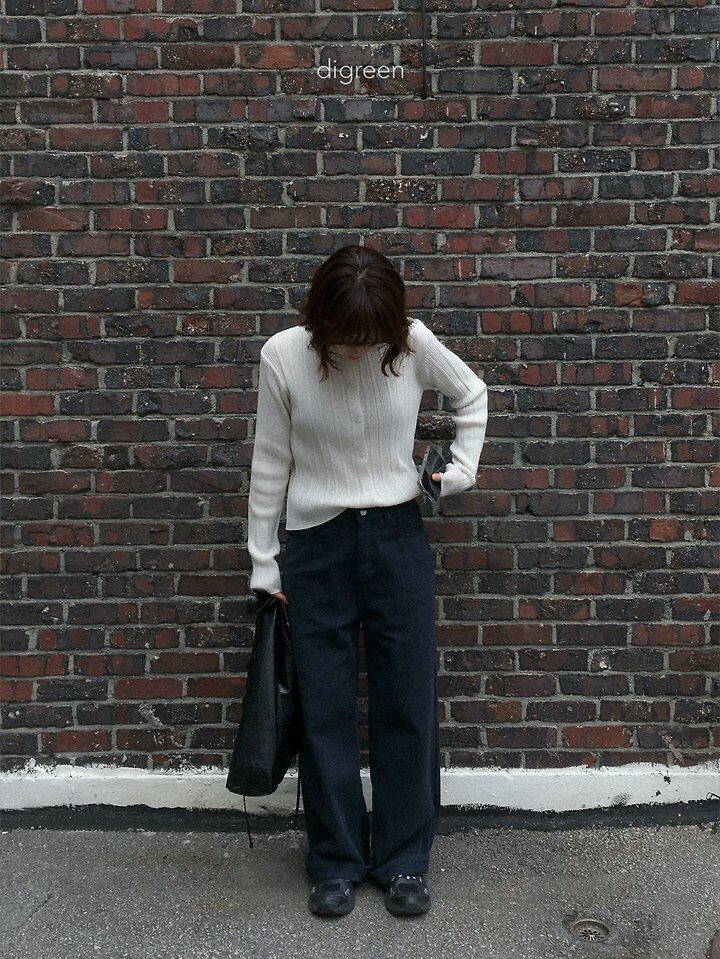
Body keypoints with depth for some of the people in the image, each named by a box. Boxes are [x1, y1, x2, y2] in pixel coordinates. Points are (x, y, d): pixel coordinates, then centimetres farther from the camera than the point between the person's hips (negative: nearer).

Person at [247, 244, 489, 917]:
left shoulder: (415, 343, -9)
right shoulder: (283, 356, -11)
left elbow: (472, 394, 12)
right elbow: (270, 463, -2)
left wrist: (461, 468, 2)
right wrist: (264, 562, 2)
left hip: (397, 539, 1)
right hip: (315, 546, 0)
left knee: (407, 704, 6)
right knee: (323, 710, 7)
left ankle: (403, 861, 24)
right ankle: (336, 862, 25)